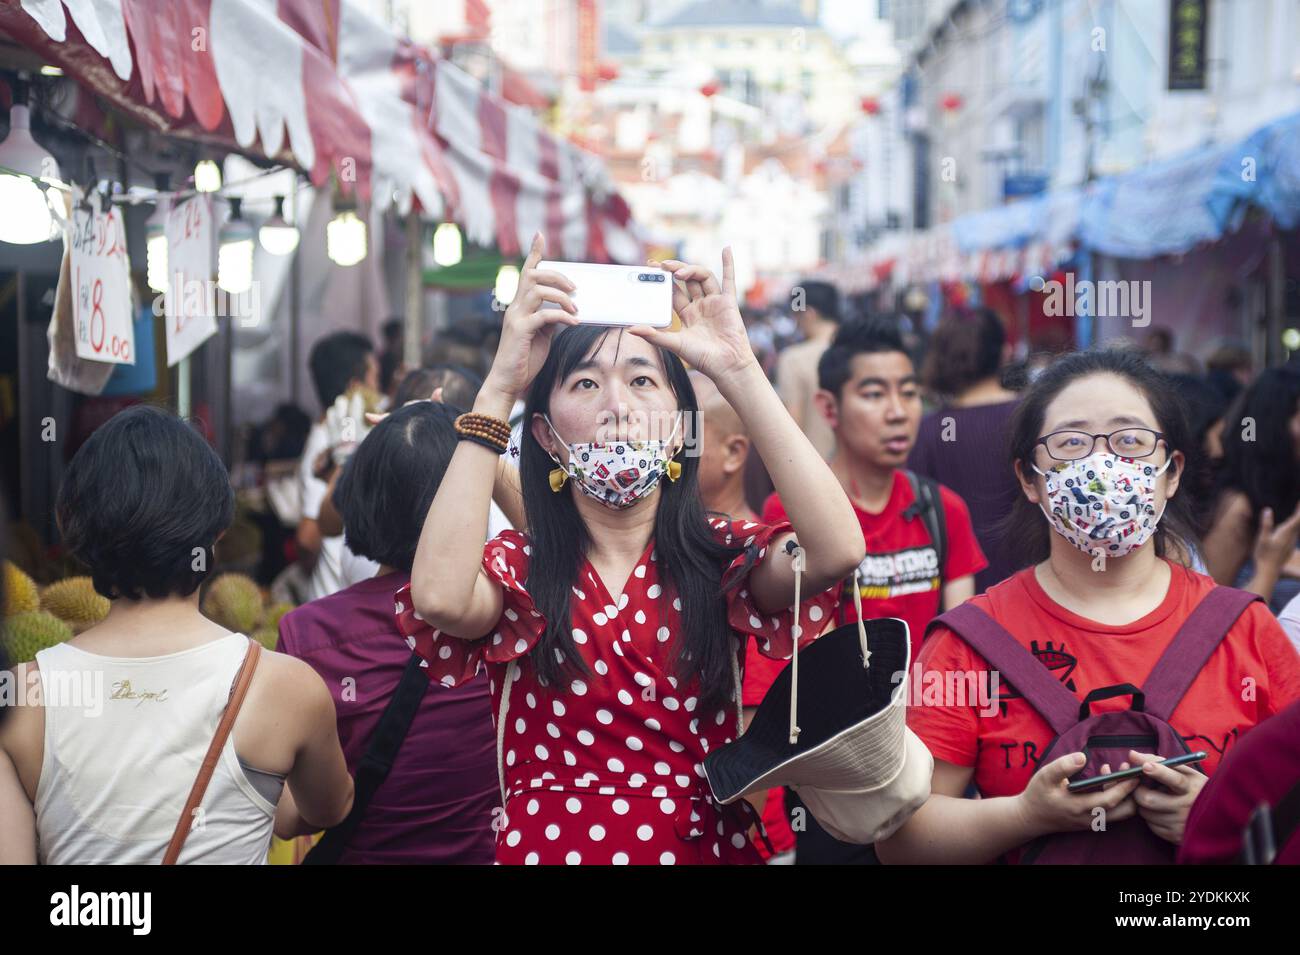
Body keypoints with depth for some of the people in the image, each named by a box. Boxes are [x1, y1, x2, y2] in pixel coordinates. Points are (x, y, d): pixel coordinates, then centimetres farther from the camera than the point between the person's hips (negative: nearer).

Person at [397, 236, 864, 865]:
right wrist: (499, 386, -15)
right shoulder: (516, 570, 3)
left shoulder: (722, 560, 5)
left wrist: (736, 369, -11)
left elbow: (837, 551, -15)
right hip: (547, 845, -1)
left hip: (704, 846, 1)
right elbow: (439, 597, -20)